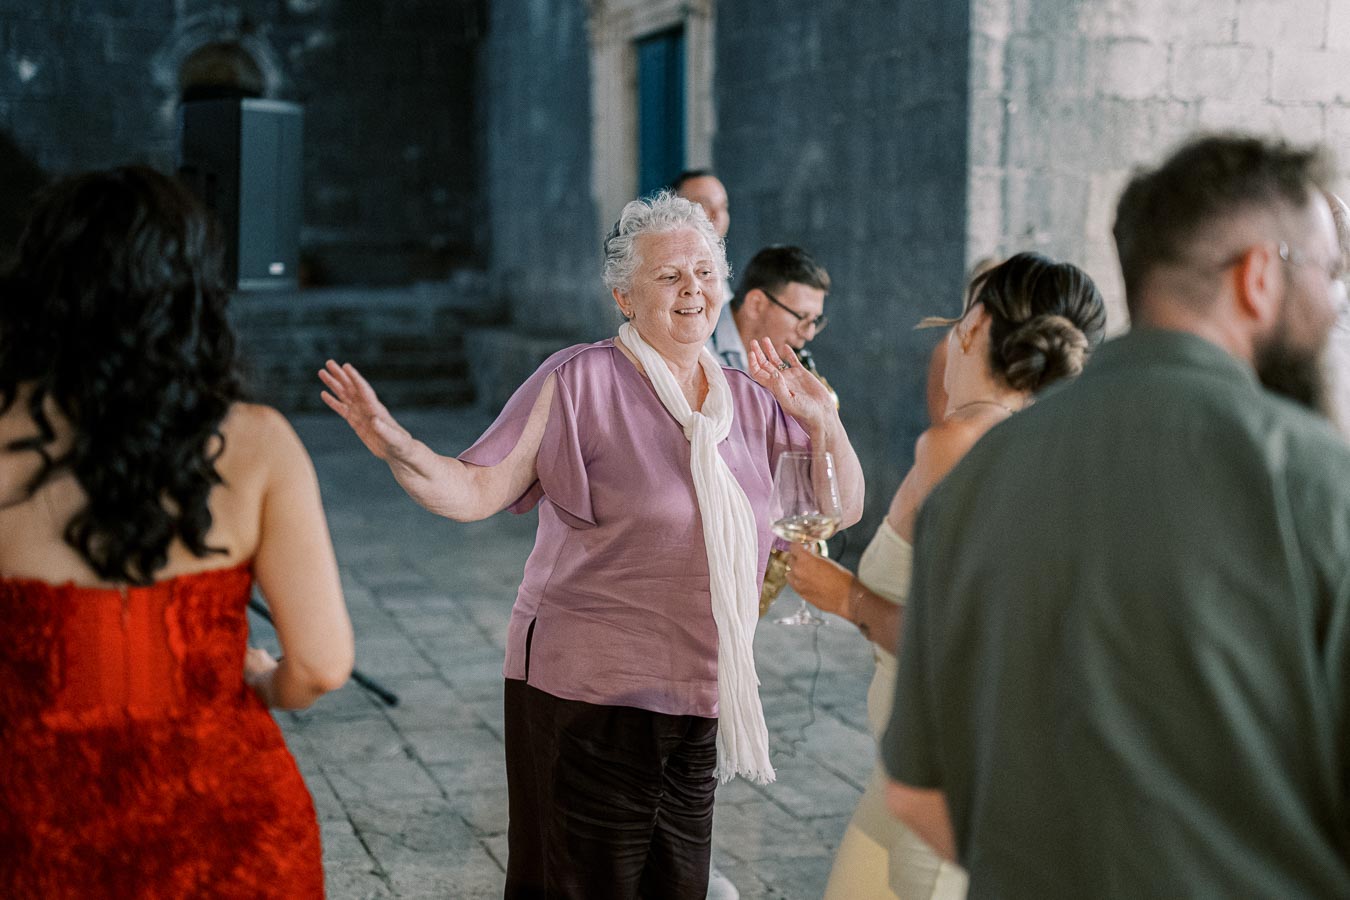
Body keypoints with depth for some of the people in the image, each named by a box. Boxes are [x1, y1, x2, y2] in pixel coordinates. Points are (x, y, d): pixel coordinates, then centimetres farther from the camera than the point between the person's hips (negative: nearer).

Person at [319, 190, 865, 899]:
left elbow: (843, 509, 10)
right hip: (588, 691, -6)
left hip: (696, 703, 6)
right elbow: (473, 491, -11)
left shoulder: (751, 401, 8)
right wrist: (397, 446, -28)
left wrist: (822, 422, -6)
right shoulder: (581, 382, -9)